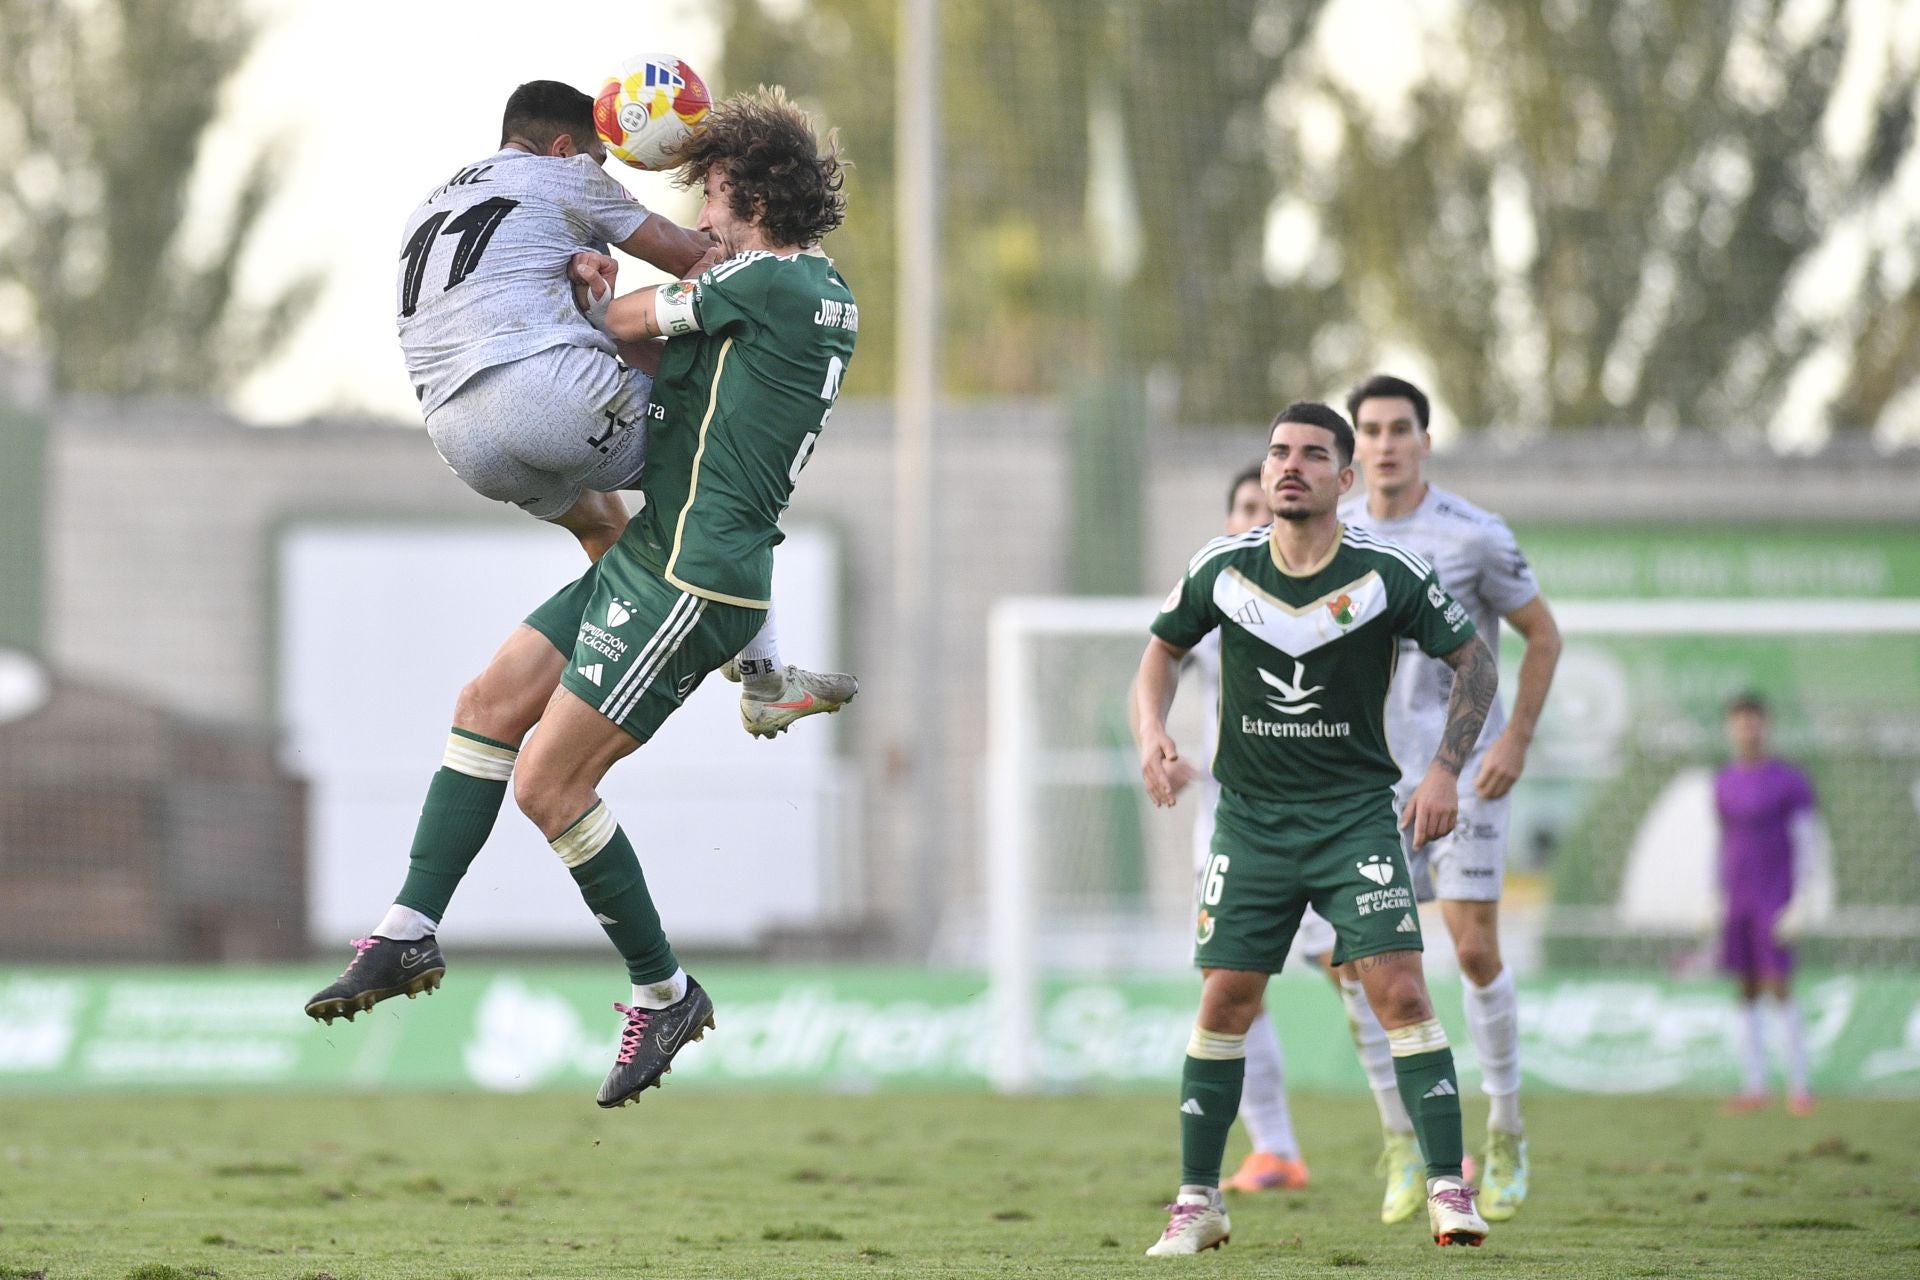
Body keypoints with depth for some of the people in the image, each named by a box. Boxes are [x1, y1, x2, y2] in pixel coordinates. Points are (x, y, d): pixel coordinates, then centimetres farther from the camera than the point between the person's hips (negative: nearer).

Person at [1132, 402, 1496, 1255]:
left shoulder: (1389, 574, -9)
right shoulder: (1221, 570, -3)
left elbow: (1475, 664, 2)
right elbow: (1164, 648, 15)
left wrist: (1445, 771, -8)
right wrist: (1152, 731, -2)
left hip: (1355, 814, -2)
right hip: (1251, 820, 2)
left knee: (1398, 988, -14)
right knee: (1224, 999, 0)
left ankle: (1447, 1188, -10)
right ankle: (1197, 1201, 12)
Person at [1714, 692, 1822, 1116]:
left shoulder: (1790, 783, -9)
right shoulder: (1724, 783, 9)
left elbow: (1807, 846, -11)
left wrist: (1802, 902, -18)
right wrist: (1719, 901, 14)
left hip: (1775, 904, -5)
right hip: (1736, 903, 5)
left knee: (1778, 989, -11)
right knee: (1747, 990, 4)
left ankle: (1799, 1088, -7)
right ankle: (1754, 1087, 7)